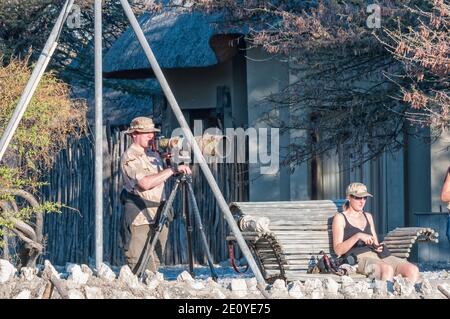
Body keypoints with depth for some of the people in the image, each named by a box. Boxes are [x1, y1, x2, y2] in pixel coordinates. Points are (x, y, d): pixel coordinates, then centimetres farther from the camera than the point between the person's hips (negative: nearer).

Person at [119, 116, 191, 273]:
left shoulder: (154, 155, 17)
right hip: (139, 217, -8)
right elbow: (145, 183, -22)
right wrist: (172, 170, -23)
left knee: (154, 265, 5)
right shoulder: (129, 157, -9)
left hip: (159, 215, 8)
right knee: (138, 266, -10)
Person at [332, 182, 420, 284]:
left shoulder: (368, 217, 27)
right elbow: (338, 250, -2)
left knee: (413, 269, -22)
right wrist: (357, 236, -15)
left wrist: (378, 247, 2)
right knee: (387, 269, -39)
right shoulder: (340, 218, 8)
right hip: (358, 258, -6)